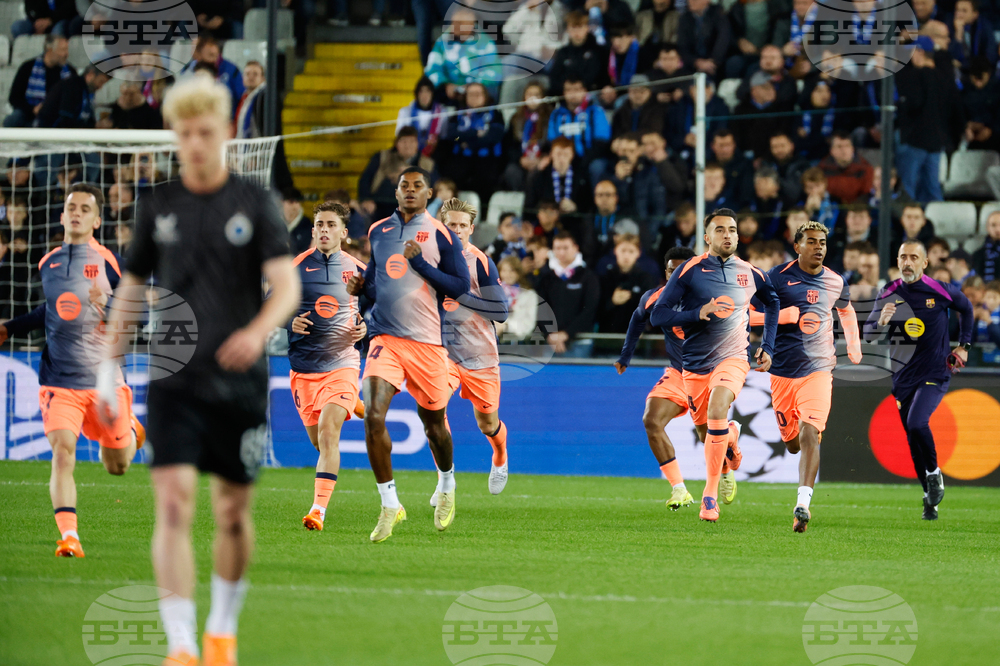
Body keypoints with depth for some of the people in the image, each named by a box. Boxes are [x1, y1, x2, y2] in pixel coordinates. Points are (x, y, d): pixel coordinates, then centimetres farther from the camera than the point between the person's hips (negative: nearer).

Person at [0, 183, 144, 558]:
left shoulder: (109, 262, -4)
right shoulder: (48, 263, 9)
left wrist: (111, 308, -25)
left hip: (104, 379, -2)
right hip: (59, 381, 2)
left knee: (117, 466, 11)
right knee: (62, 453, -19)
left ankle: (129, 428, 46)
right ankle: (68, 536, -22)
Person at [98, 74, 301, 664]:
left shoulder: (254, 203, 0)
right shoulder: (158, 206, 6)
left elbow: (287, 285, -9)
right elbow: (132, 286, 16)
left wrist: (258, 330, -29)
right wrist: (110, 366, 13)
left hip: (240, 380, 0)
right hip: (173, 381, 0)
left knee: (234, 511, 8)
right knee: (174, 505, -14)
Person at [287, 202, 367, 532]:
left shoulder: (357, 270, 4)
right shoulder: (295, 267, 1)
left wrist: (365, 329, -4)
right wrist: (290, 323, -14)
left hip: (342, 364, -2)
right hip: (304, 366, 2)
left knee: (328, 434, -20)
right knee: (318, 440, 10)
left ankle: (319, 508, -24)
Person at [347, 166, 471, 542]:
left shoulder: (441, 236, 0)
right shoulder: (377, 232, 10)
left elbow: (460, 287, -4)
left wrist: (421, 263, -15)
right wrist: (360, 287, 1)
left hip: (427, 341, -2)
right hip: (385, 338, 2)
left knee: (433, 423, 10)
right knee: (373, 415, -18)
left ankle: (447, 486, 41)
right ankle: (389, 505, -9)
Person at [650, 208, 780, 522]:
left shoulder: (749, 273, 1)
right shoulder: (690, 270, -7)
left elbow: (772, 302, 22)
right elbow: (657, 315, -11)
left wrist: (767, 347, 15)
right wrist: (698, 313, -25)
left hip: (733, 358, -1)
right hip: (695, 364, 1)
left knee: (717, 410, -28)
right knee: (705, 430, 10)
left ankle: (711, 495, -20)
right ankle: (731, 439, 50)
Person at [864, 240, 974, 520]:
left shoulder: (941, 292, -8)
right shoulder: (888, 295, -3)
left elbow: (966, 308, 14)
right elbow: (868, 335, -4)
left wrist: (964, 346, 13)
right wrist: (881, 322, -26)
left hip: (935, 373, -3)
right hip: (904, 377, 3)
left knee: (917, 424, -25)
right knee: (913, 443, 7)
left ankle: (934, 473, 0)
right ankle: (930, 497, 21)